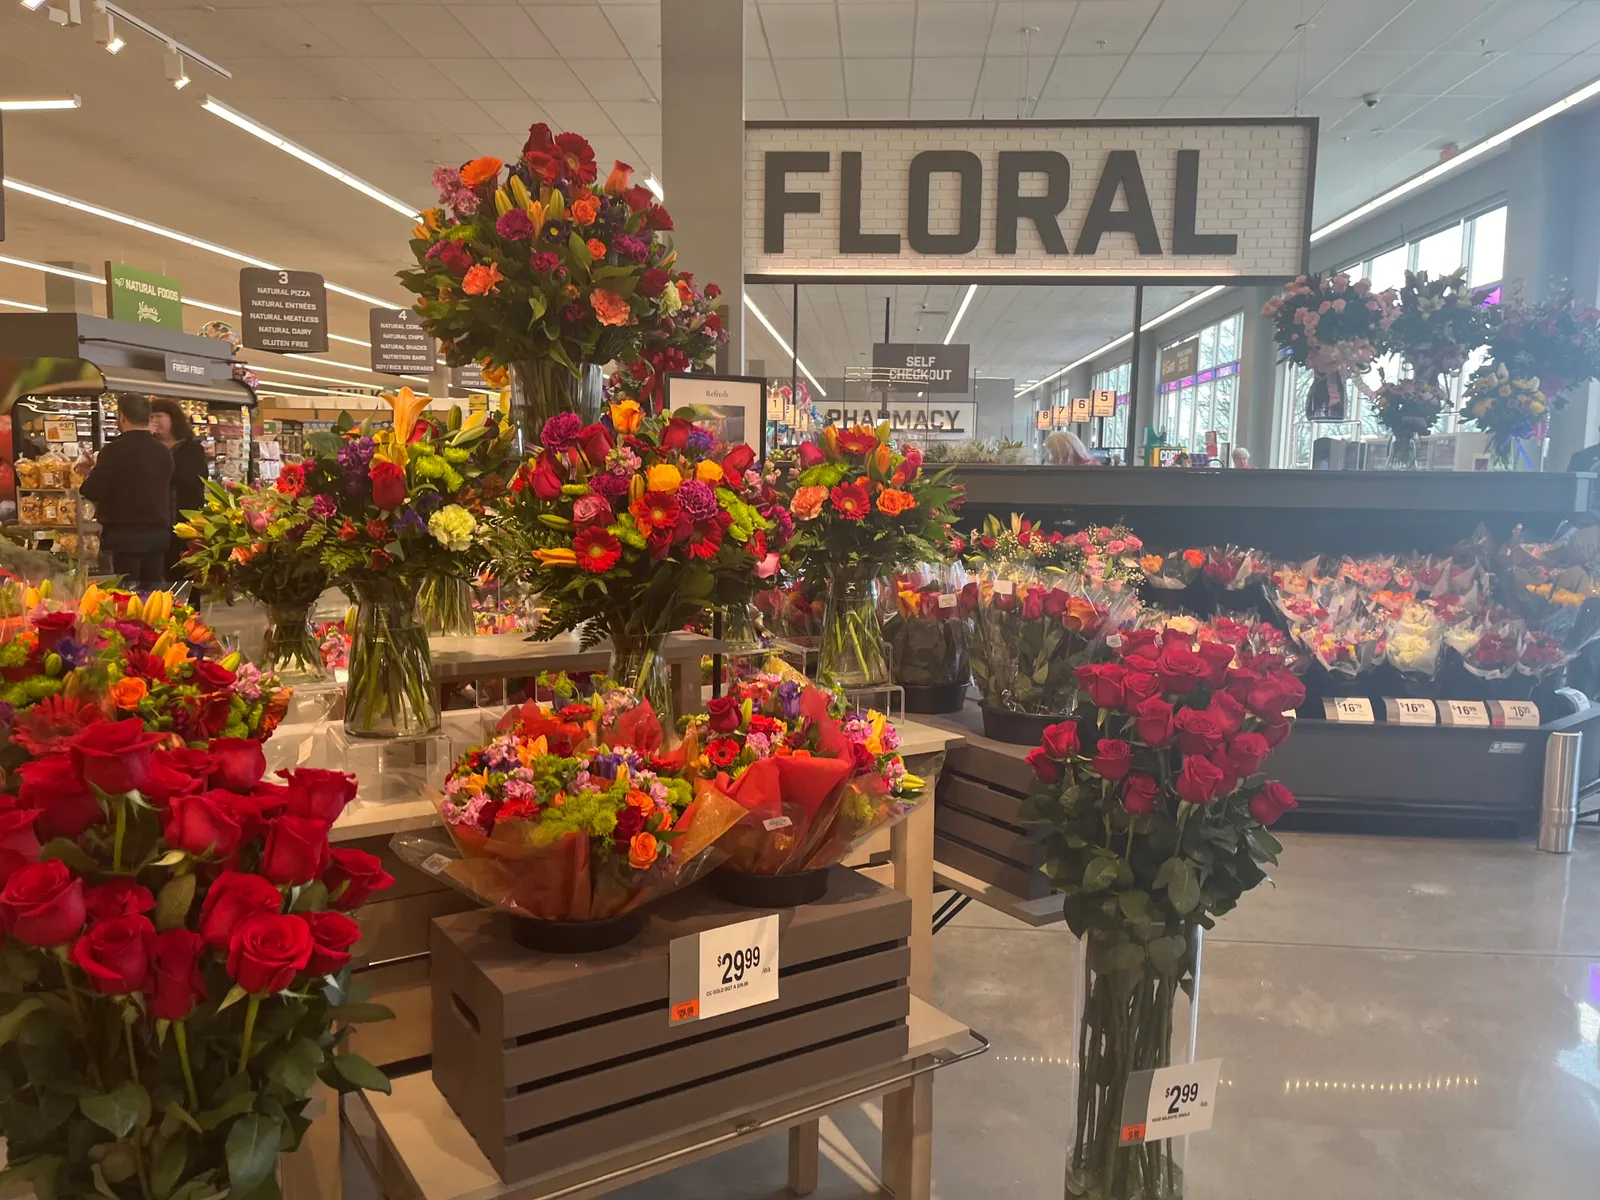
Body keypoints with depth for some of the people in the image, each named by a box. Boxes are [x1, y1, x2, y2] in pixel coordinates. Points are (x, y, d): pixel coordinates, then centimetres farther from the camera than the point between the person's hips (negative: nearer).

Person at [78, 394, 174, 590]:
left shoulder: (115, 450, -12)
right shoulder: (164, 451, 8)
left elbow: (92, 491, -12)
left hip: (126, 533, -6)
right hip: (159, 532, 6)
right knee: (153, 588, 10)